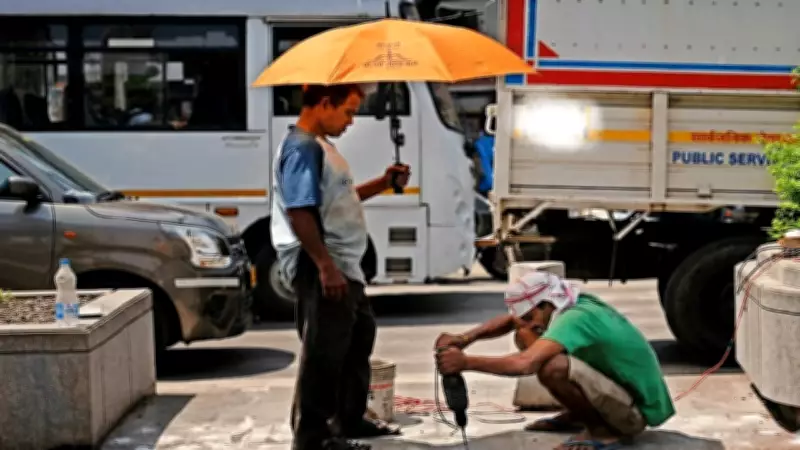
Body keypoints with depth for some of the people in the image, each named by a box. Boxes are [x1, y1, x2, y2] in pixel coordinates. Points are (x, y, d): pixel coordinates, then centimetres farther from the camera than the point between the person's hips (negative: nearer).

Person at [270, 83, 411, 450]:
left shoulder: (321, 145, 17)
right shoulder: (303, 148, -17)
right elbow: (300, 213, -24)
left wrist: (384, 183, 15)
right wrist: (325, 266, -27)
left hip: (343, 265, 11)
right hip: (321, 270, -11)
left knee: (359, 336, 21)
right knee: (324, 353, -6)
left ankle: (350, 419, 34)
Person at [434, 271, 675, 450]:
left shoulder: (576, 318, -28)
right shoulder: (566, 303, -2)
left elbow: (524, 364, -41)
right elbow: (511, 320, 5)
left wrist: (465, 362, -34)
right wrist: (465, 338, -11)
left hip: (638, 410, -9)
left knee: (552, 368, -35)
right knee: (525, 337, 3)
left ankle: (605, 430, -10)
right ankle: (577, 416, 15)